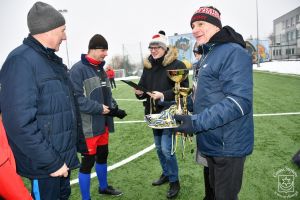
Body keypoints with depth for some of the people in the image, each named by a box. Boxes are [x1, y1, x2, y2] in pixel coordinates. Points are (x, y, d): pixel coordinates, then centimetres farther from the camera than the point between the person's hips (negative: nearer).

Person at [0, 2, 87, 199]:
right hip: (44, 165, -9)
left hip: (63, 157, 9)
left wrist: (78, 143, 17)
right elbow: (20, 122, -26)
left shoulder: (52, 61, 10)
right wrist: (51, 162, -21)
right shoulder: (22, 61, -19)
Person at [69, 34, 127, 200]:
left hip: (103, 123, 8)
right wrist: (99, 108, -21)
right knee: (88, 161, 2)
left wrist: (113, 108, 0)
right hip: (88, 126, -8)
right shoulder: (78, 69, -15)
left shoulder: (100, 68, 12)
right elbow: (76, 98, -21)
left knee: (102, 155, 21)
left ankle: (103, 187, 42)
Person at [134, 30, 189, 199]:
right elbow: (143, 86, 14)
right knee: (159, 147, 17)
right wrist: (139, 92, -9)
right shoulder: (148, 66, 9)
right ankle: (166, 174, 38)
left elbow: (184, 89, -15)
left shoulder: (177, 65, -11)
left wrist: (164, 95, -25)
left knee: (166, 148, -7)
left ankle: (175, 182, 15)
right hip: (154, 113, 7)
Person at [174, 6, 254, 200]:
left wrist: (197, 122, -31)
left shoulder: (233, 52, -18)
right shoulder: (207, 56, 13)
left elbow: (239, 101, -27)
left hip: (227, 145, -9)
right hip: (211, 141, 9)